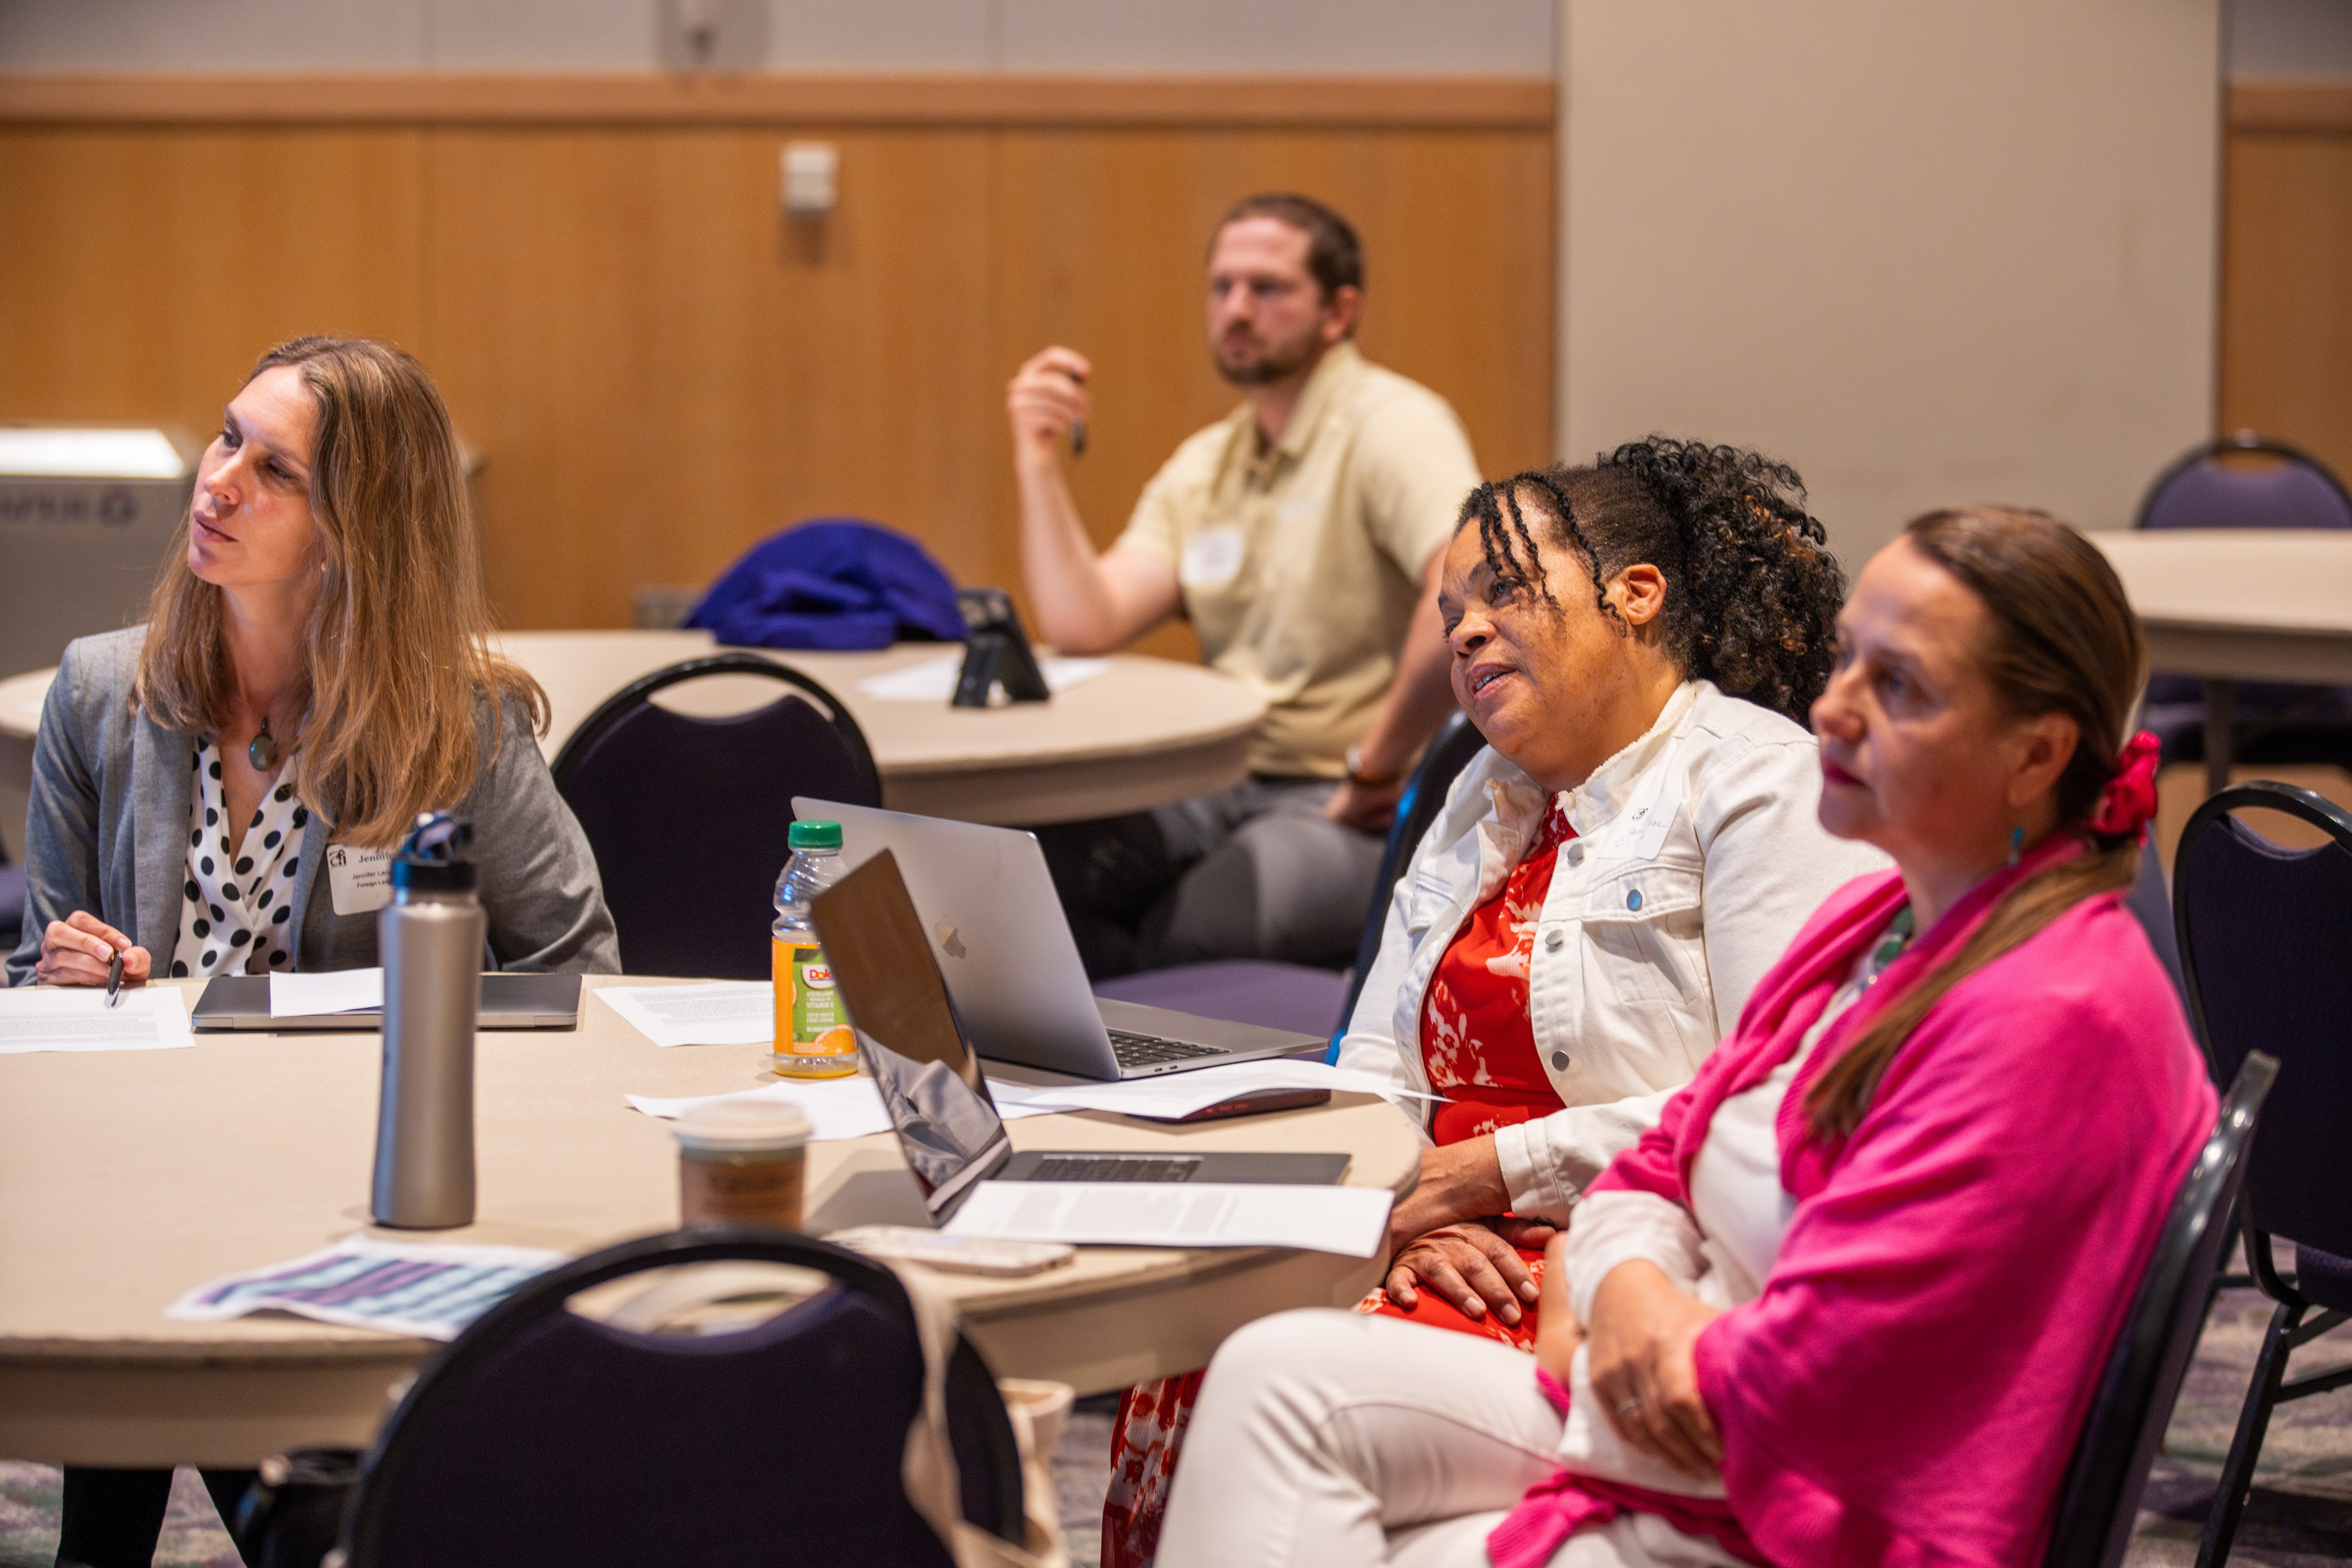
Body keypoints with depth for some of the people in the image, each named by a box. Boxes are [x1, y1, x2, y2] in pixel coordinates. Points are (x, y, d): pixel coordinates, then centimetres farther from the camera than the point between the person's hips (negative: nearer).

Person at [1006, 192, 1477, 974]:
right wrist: (1039, 461, -3)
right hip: (1223, 786, 7)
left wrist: (1377, 771, -19)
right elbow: (1083, 625, 6)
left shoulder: (1390, 425, -8)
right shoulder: (1204, 466, 17)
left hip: (1356, 812, -7)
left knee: (1203, 923, -38)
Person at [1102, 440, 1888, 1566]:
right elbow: (1374, 1070, 19)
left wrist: (1492, 1170, -14)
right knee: (1187, 1367, -21)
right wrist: (1403, 1205, -4)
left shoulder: (1759, 785, -2)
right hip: (1474, 1258, 7)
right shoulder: (1485, 801, 25)